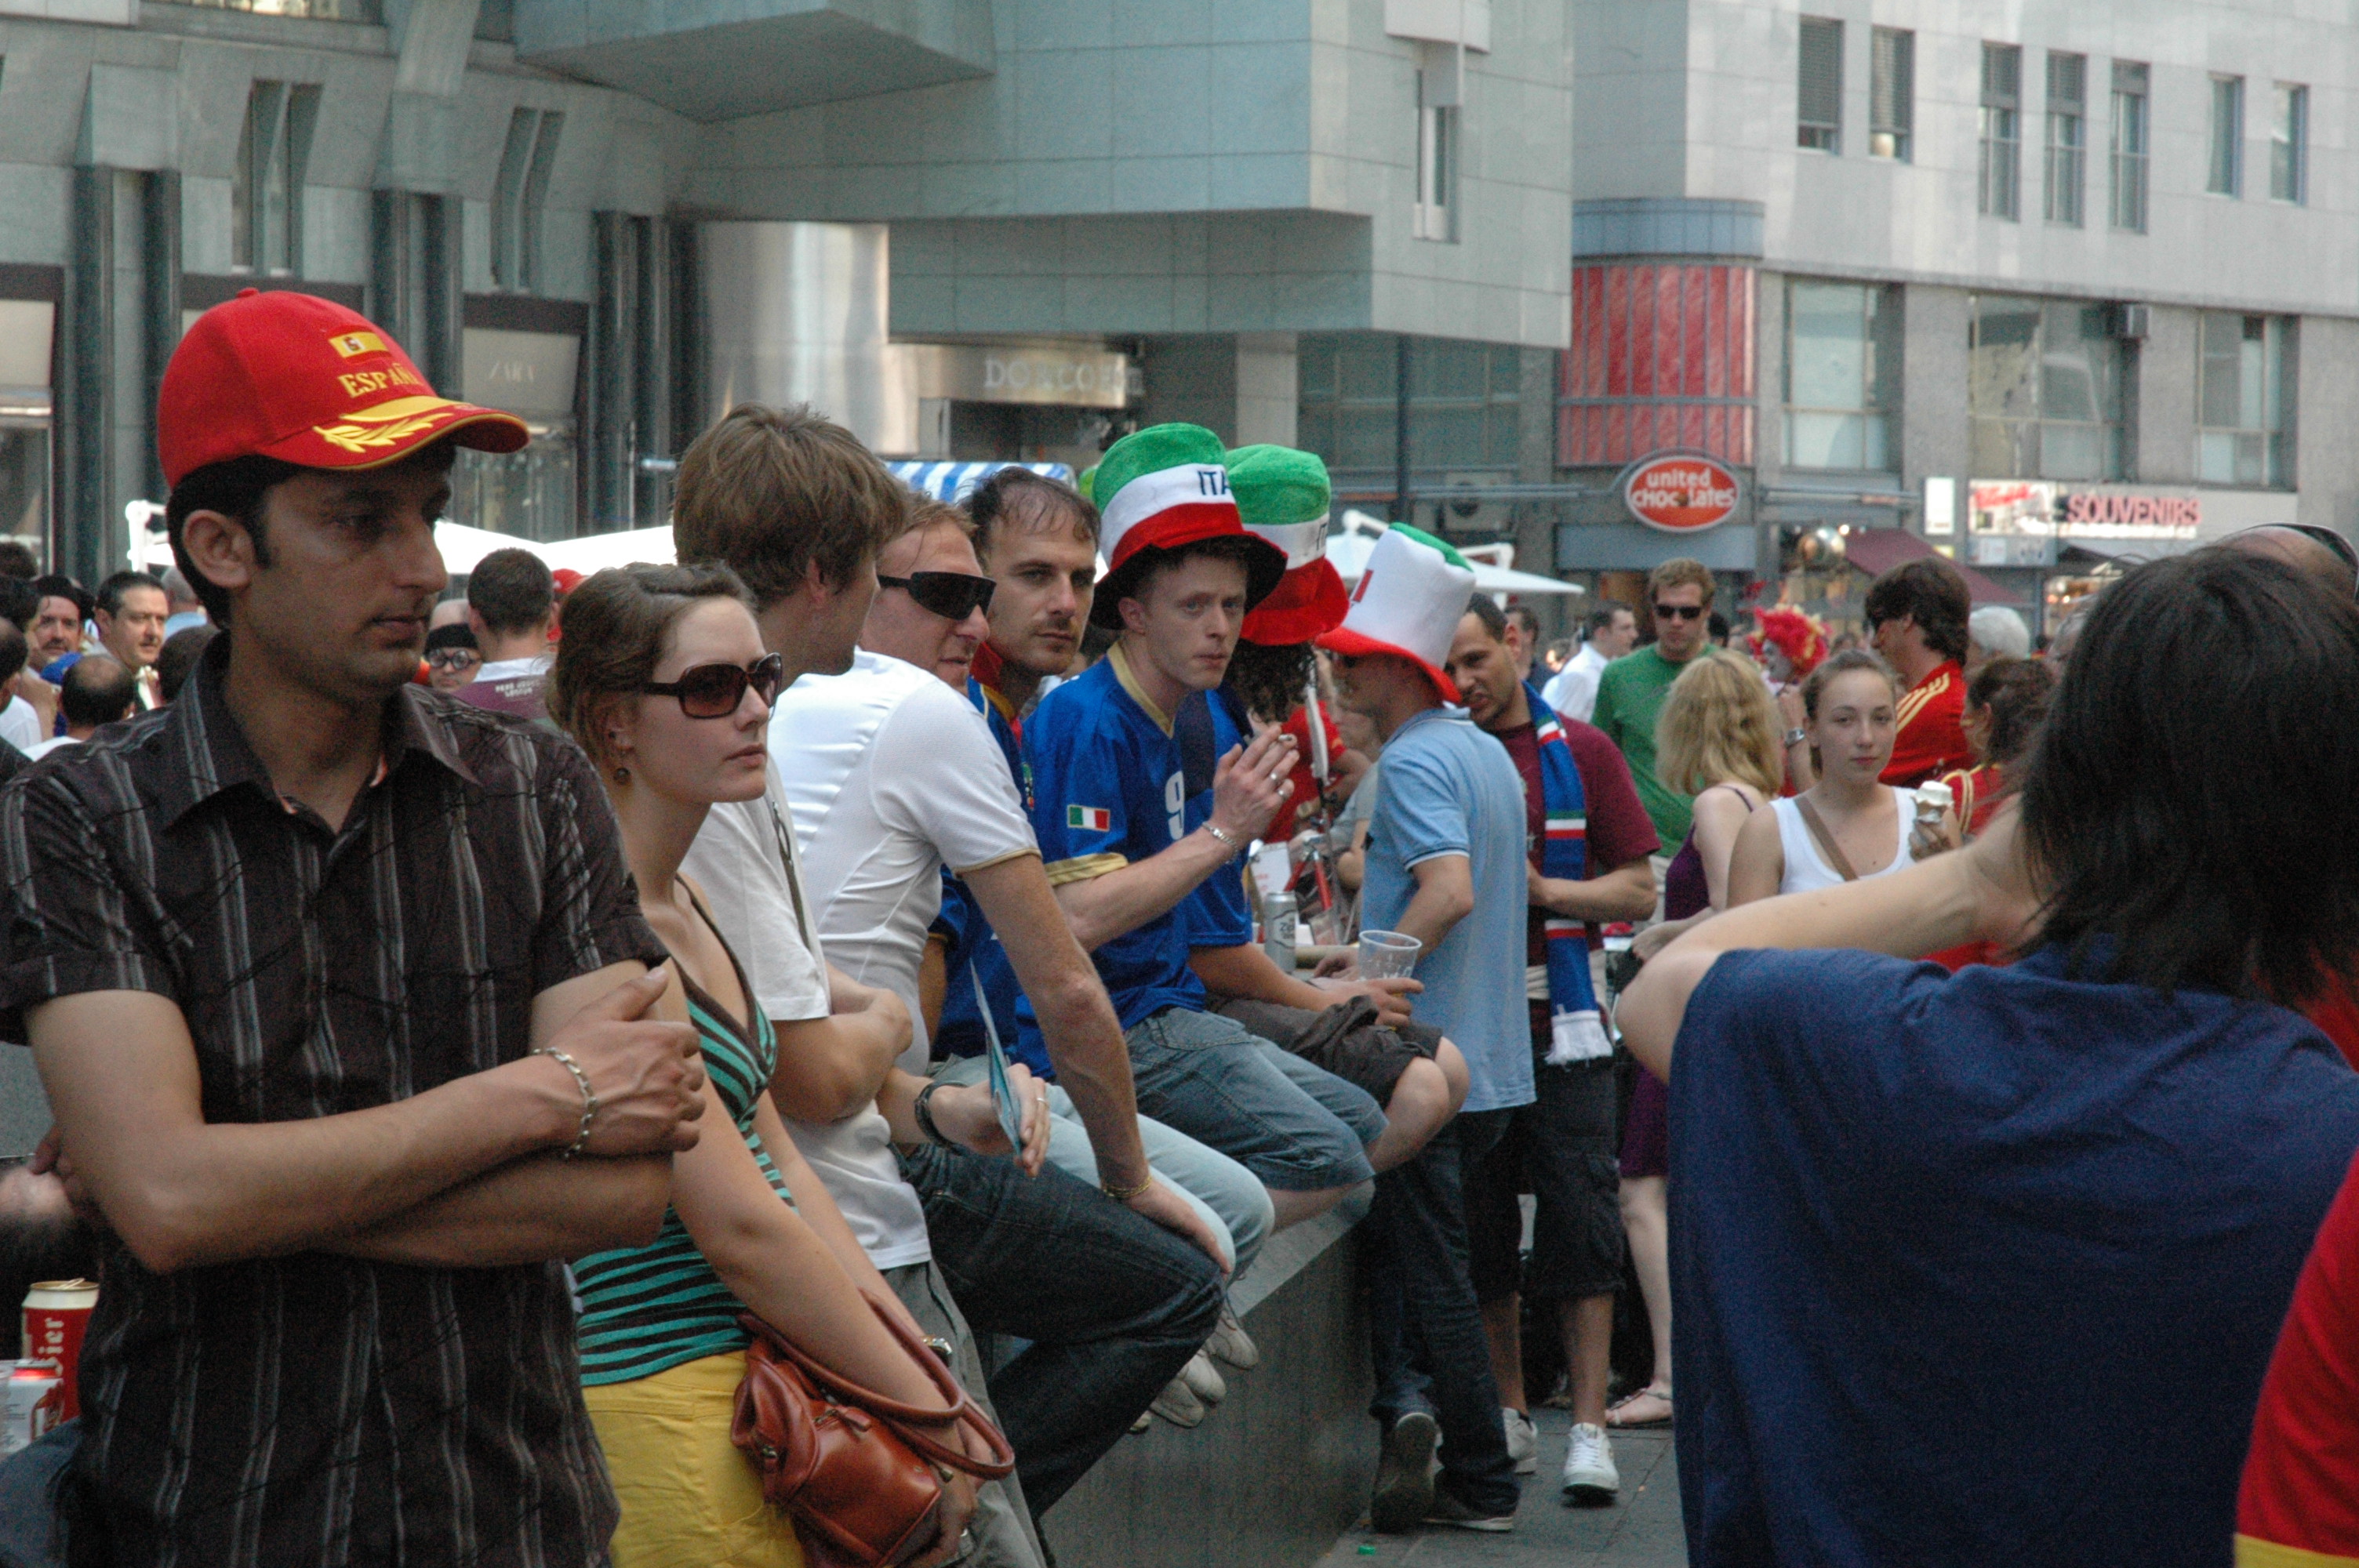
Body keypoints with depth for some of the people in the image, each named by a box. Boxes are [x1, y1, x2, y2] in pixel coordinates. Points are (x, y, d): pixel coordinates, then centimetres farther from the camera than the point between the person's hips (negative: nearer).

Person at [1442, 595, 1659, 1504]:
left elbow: (1638, 890, 4)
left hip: (1562, 1024, -2)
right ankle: (1509, 1416, 18)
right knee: (1482, 1225, 6)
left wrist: (1544, 889, -10)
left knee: (1580, 1218, -6)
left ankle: (1588, 1428, -4)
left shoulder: (1581, 754, 6)